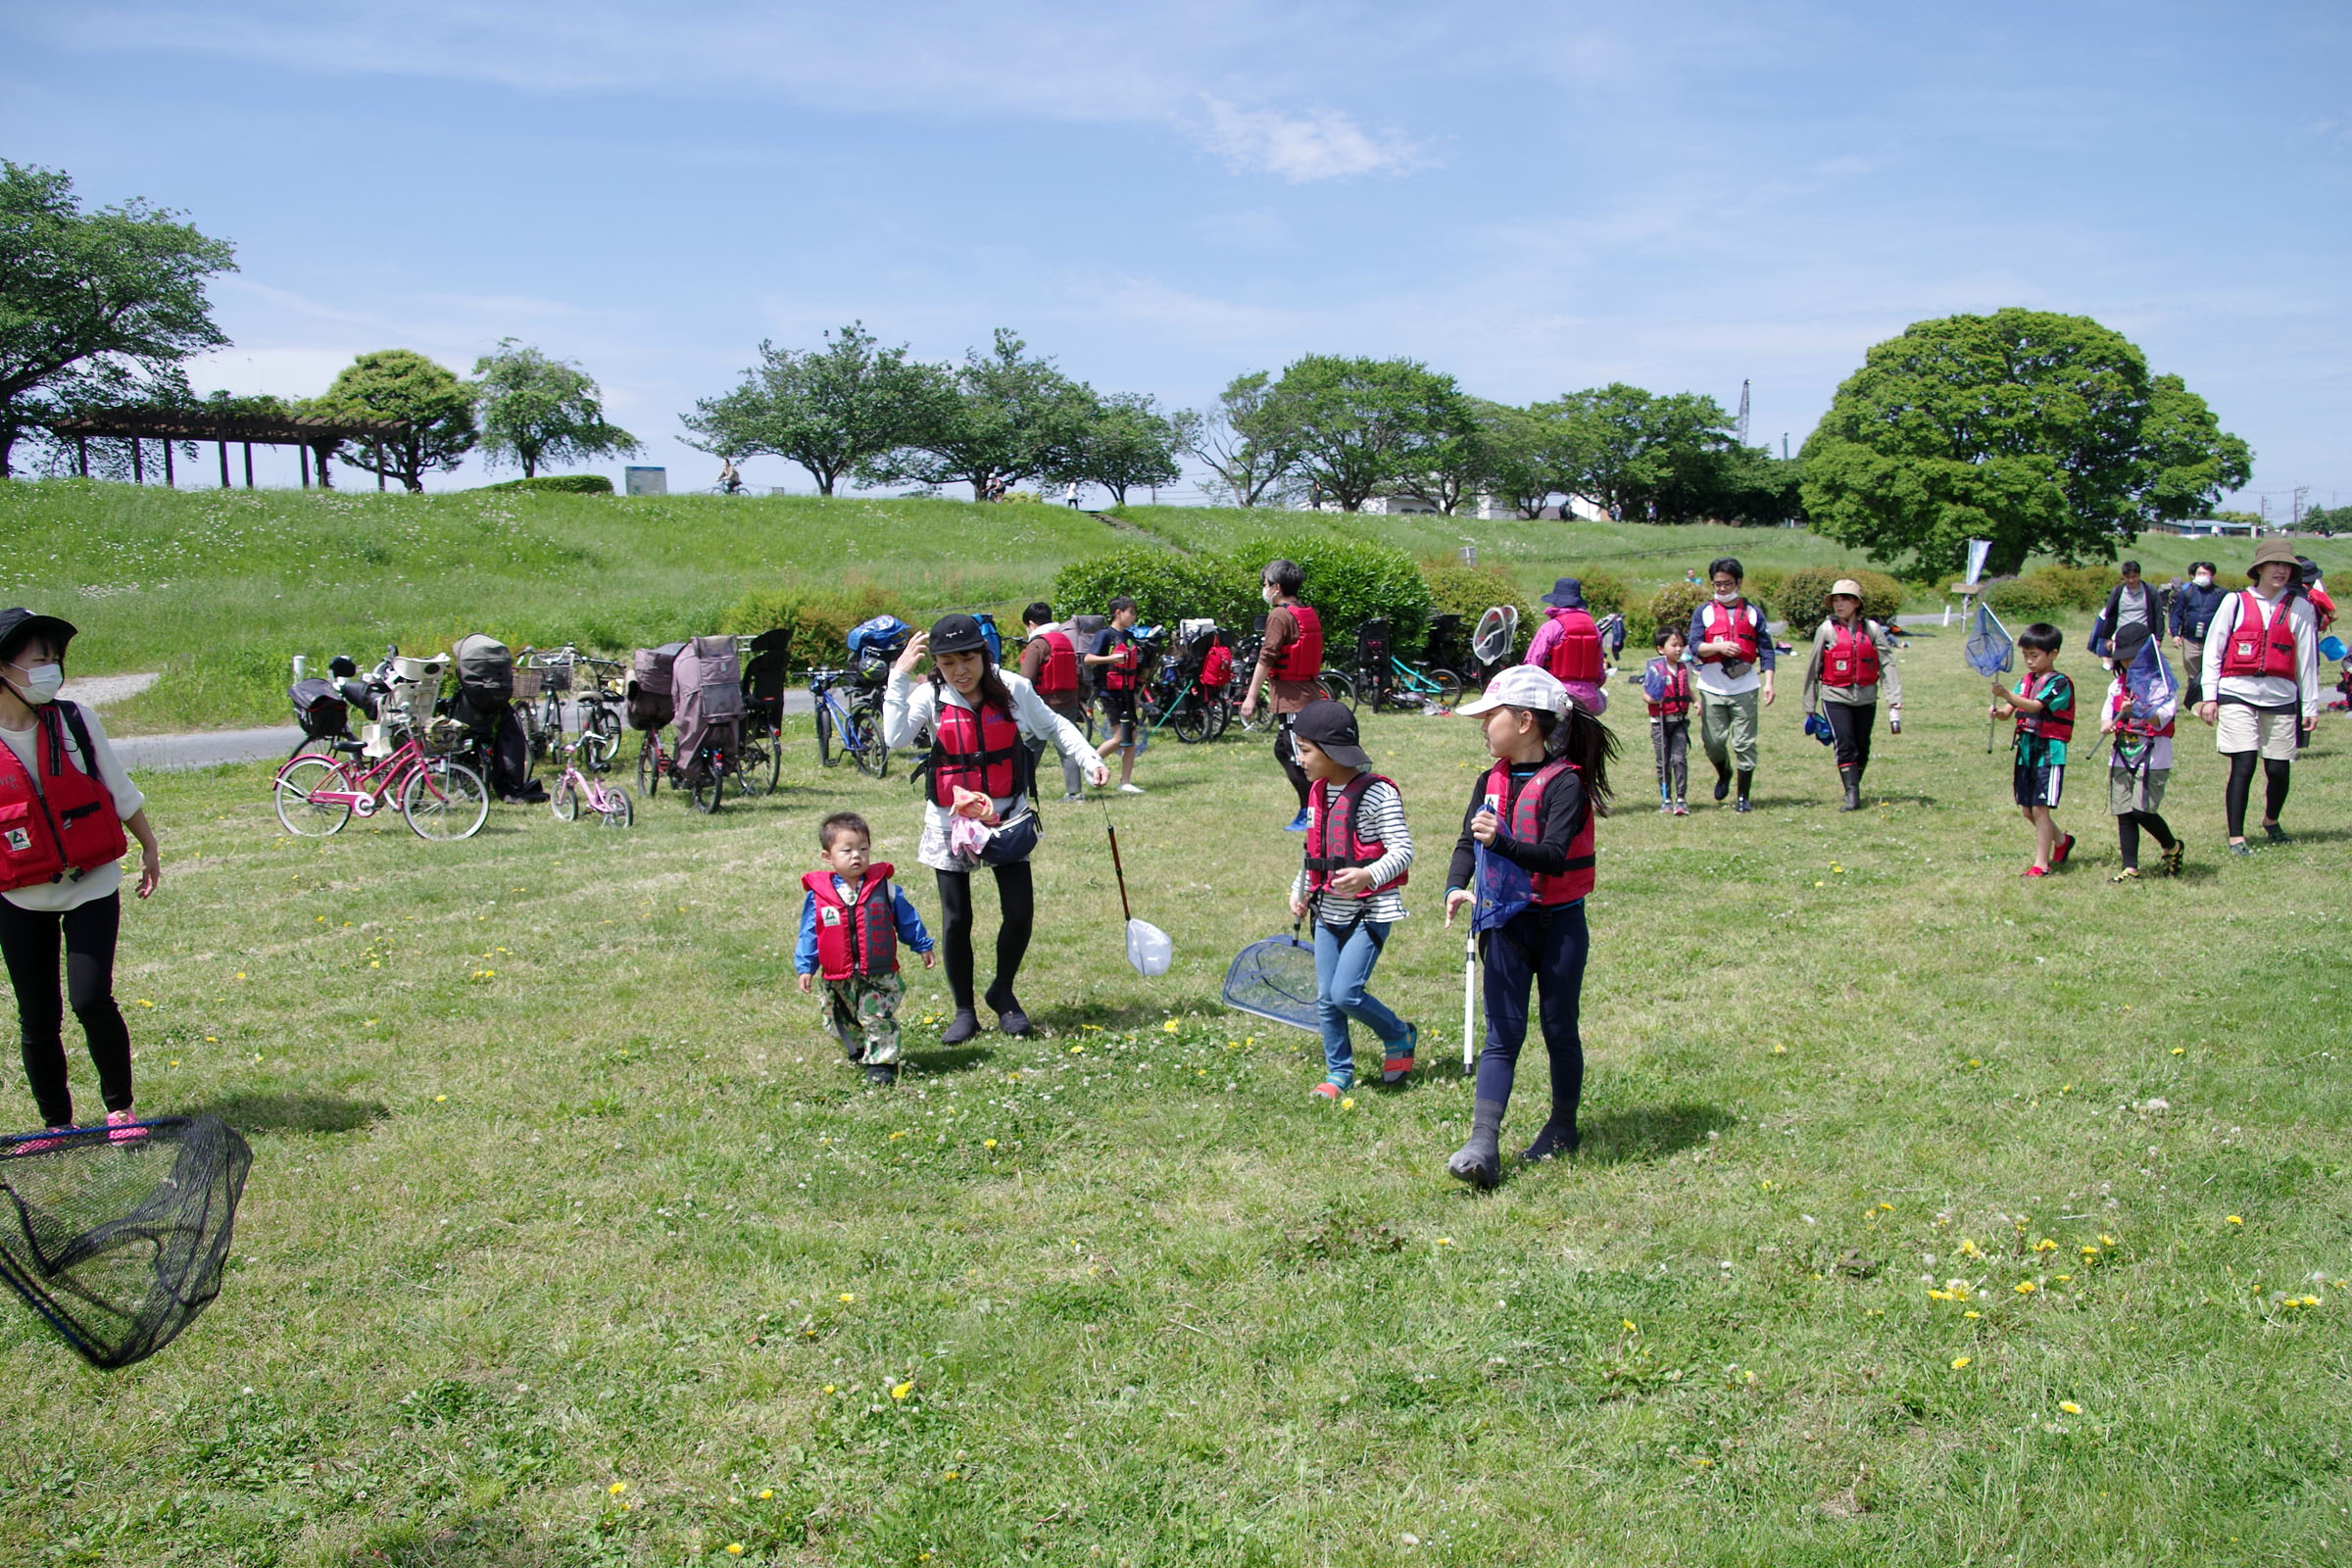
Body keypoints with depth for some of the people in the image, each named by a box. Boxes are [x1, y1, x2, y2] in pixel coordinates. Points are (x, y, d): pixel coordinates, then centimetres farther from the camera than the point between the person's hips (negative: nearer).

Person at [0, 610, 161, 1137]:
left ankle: (120, 1108, 8)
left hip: (92, 889, -1)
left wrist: (149, 849, 15)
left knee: (91, 999, -12)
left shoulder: (76, 722, -6)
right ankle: (57, 1124, 23)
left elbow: (120, 792, 6)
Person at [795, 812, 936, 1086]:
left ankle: (882, 1063, 0)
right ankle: (860, 1055, 36)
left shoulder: (884, 887, -3)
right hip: (838, 979, 2)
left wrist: (923, 946, 15)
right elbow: (809, 934, 5)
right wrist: (805, 967, 4)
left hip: (880, 975, -2)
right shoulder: (818, 895, -3)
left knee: (879, 1019, -11)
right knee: (842, 1024, 14)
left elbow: (907, 920, 8)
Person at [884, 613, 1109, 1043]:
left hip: (1008, 819, 1)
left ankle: (1003, 992, 24)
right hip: (950, 822, -1)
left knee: (1020, 914, -2)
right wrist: (899, 676, -26)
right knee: (956, 921, 3)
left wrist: (1090, 759, -2)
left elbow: (1054, 726, 9)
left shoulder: (1013, 689, -6)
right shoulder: (930, 697, -9)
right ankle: (964, 1011, 21)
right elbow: (894, 738, -25)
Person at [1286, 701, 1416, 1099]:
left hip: (1369, 913, -7)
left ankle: (1399, 1037, 14)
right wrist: (1300, 891, 12)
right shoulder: (1318, 793, 8)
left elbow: (1403, 851, -18)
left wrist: (1368, 876, -33)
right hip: (1328, 913, 7)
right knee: (1325, 999, 8)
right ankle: (1338, 1074, 23)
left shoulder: (1378, 794, -16)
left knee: (1346, 994, -13)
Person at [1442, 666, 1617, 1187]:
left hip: (1560, 923, -4)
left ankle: (1563, 1128, 30)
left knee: (1559, 1030, 10)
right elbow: (1468, 842, 3)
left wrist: (1501, 841, -38)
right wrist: (1457, 886, -17)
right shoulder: (1491, 782, 6)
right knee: (1502, 1033, -1)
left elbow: (1554, 856, -23)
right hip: (1507, 922, 5)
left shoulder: (1565, 782, -14)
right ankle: (1483, 1146, -8)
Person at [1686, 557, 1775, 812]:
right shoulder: (1703, 612, 6)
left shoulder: (1753, 612, 8)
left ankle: (1743, 796, 8)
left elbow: (1765, 648, 6)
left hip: (1745, 688, 0)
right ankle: (1723, 774, 32)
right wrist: (1719, 646, -21)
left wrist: (1768, 681, -4)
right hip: (1712, 688, 0)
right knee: (1713, 740, 0)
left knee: (1745, 743, -1)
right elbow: (1694, 645, -4)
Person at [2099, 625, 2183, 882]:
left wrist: (2136, 712, -35)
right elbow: (2107, 714, 12)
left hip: (2152, 757, -6)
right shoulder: (2117, 685, 14)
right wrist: (2107, 725, -11)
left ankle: (2172, 847, 15)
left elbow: (2161, 717, -18)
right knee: (2123, 813, 2)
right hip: (2121, 757, 6)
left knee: (2142, 810, -12)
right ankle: (2130, 868, 7)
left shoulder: (2162, 684, -5)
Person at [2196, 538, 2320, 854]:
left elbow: (2306, 659, 10)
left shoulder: (2299, 608, 8)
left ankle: (2271, 821, 33)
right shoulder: (2235, 602, 4)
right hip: (2238, 694, -2)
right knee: (2243, 765, -11)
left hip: (2281, 697, 2)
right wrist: (2209, 695, -1)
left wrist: (2310, 705, 9)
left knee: (2279, 769, 4)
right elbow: (2212, 649, 5)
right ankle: (2236, 838, -4)